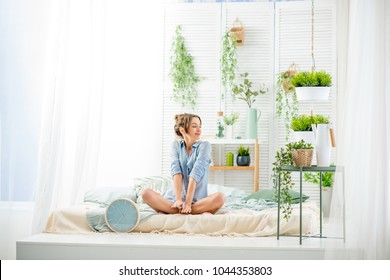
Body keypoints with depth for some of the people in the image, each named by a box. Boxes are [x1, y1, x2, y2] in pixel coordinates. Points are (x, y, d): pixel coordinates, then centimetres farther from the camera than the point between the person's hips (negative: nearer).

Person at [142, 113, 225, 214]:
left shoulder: (205, 145, 0)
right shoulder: (176, 145, 8)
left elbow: (196, 173, -13)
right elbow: (176, 172, -8)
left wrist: (188, 203, -23)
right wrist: (178, 199, -23)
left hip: (198, 201, -2)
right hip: (174, 198, 2)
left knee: (220, 197, -32)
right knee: (147, 193, -24)